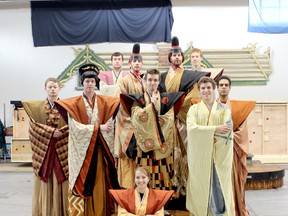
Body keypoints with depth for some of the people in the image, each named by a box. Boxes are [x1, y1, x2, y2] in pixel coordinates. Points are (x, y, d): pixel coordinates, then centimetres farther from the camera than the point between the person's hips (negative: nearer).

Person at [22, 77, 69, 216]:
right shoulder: (37, 107, 7)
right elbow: (34, 126, -2)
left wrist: (61, 132, -17)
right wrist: (51, 131, -15)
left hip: (61, 151, 0)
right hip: (44, 150, 1)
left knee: (61, 182, 1)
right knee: (44, 183, 3)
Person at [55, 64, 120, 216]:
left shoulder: (104, 101, 6)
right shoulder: (74, 104, -4)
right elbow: (76, 128, -11)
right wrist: (98, 127, -12)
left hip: (98, 147, 3)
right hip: (81, 148, -3)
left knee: (99, 182, 4)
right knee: (82, 182, -1)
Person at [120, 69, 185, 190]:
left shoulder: (166, 99, 9)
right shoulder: (138, 99, 8)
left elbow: (169, 119, -5)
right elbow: (137, 117, -10)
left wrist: (150, 118, -7)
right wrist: (152, 104, -7)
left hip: (163, 145, 1)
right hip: (145, 145, -1)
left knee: (163, 175, -1)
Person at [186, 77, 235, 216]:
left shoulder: (223, 108, 9)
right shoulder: (194, 109, 8)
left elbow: (228, 128, -6)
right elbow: (191, 127, -11)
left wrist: (205, 133, -13)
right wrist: (215, 129, -17)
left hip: (219, 153, 0)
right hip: (199, 153, 0)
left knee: (219, 184, -1)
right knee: (200, 184, 1)